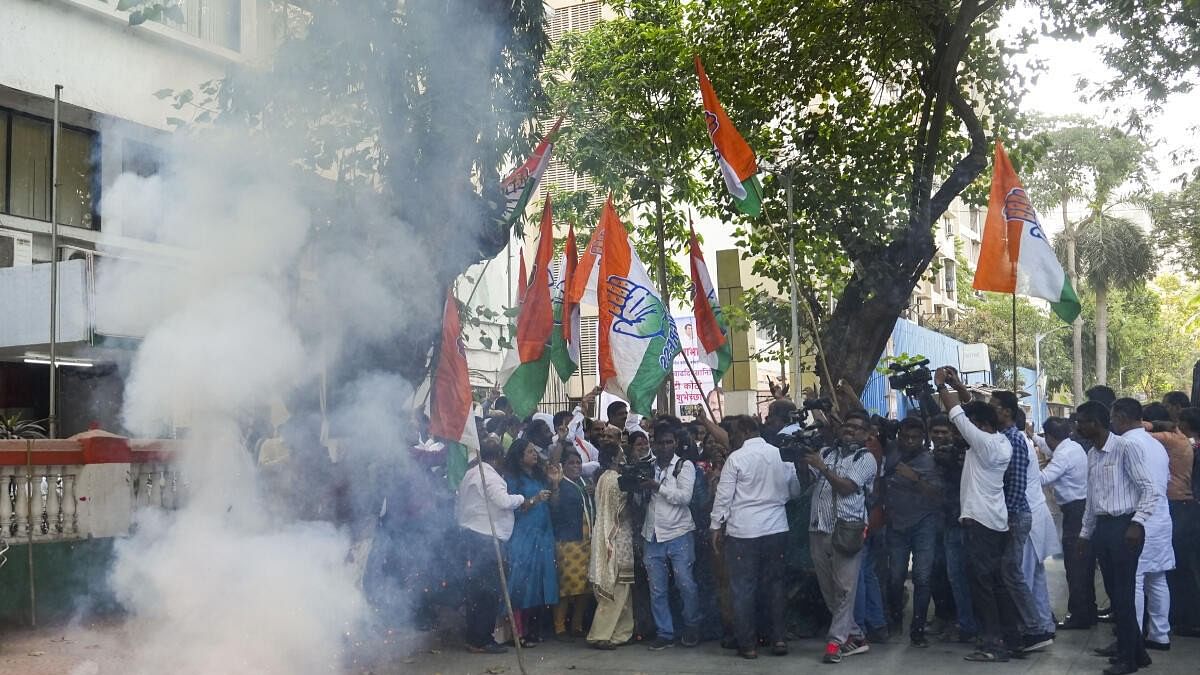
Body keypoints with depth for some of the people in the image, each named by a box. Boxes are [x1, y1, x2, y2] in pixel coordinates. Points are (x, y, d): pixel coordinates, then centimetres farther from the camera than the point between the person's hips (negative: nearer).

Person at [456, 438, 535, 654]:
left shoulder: (470, 473, 17)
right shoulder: (488, 474, -12)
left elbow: (458, 508, 20)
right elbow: (504, 501, -22)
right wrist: (523, 499, -5)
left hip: (470, 533, 10)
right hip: (485, 537, -10)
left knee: (475, 588, 13)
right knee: (488, 590, -5)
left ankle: (473, 637, 17)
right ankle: (482, 640, -3)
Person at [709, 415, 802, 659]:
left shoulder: (736, 458, -9)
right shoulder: (782, 455, 4)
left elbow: (724, 496, -8)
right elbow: (795, 491, 15)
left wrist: (717, 527, 1)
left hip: (743, 531, -4)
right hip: (777, 529, 4)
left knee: (744, 588, 4)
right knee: (774, 583, 14)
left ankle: (748, 644, 8)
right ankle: (779, 638, 13)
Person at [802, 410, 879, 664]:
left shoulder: (865, 459, 1)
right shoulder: (826, 452, 16)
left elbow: (846, 487, -12)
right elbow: (808, 479, 7)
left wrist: (822, 467, -17)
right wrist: (802, 459, -10)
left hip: (845, 530, -5)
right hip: (819, 529, 5)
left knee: (844, 589, -6)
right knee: (828, 589, 9)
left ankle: (835, 641, -5)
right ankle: (855, 636, 20)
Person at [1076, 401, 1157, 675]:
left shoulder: (1126, 448, -13)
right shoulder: (1091, 455, 12)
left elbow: (1149, 489, -14)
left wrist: (1137, 523, -22)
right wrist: (1085, 533, 21)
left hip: (1124, 526, -8)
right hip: (1102, 527, 8)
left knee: (1123, 593, -3)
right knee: (1114, 591, 12)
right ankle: (1134, 649, 24)